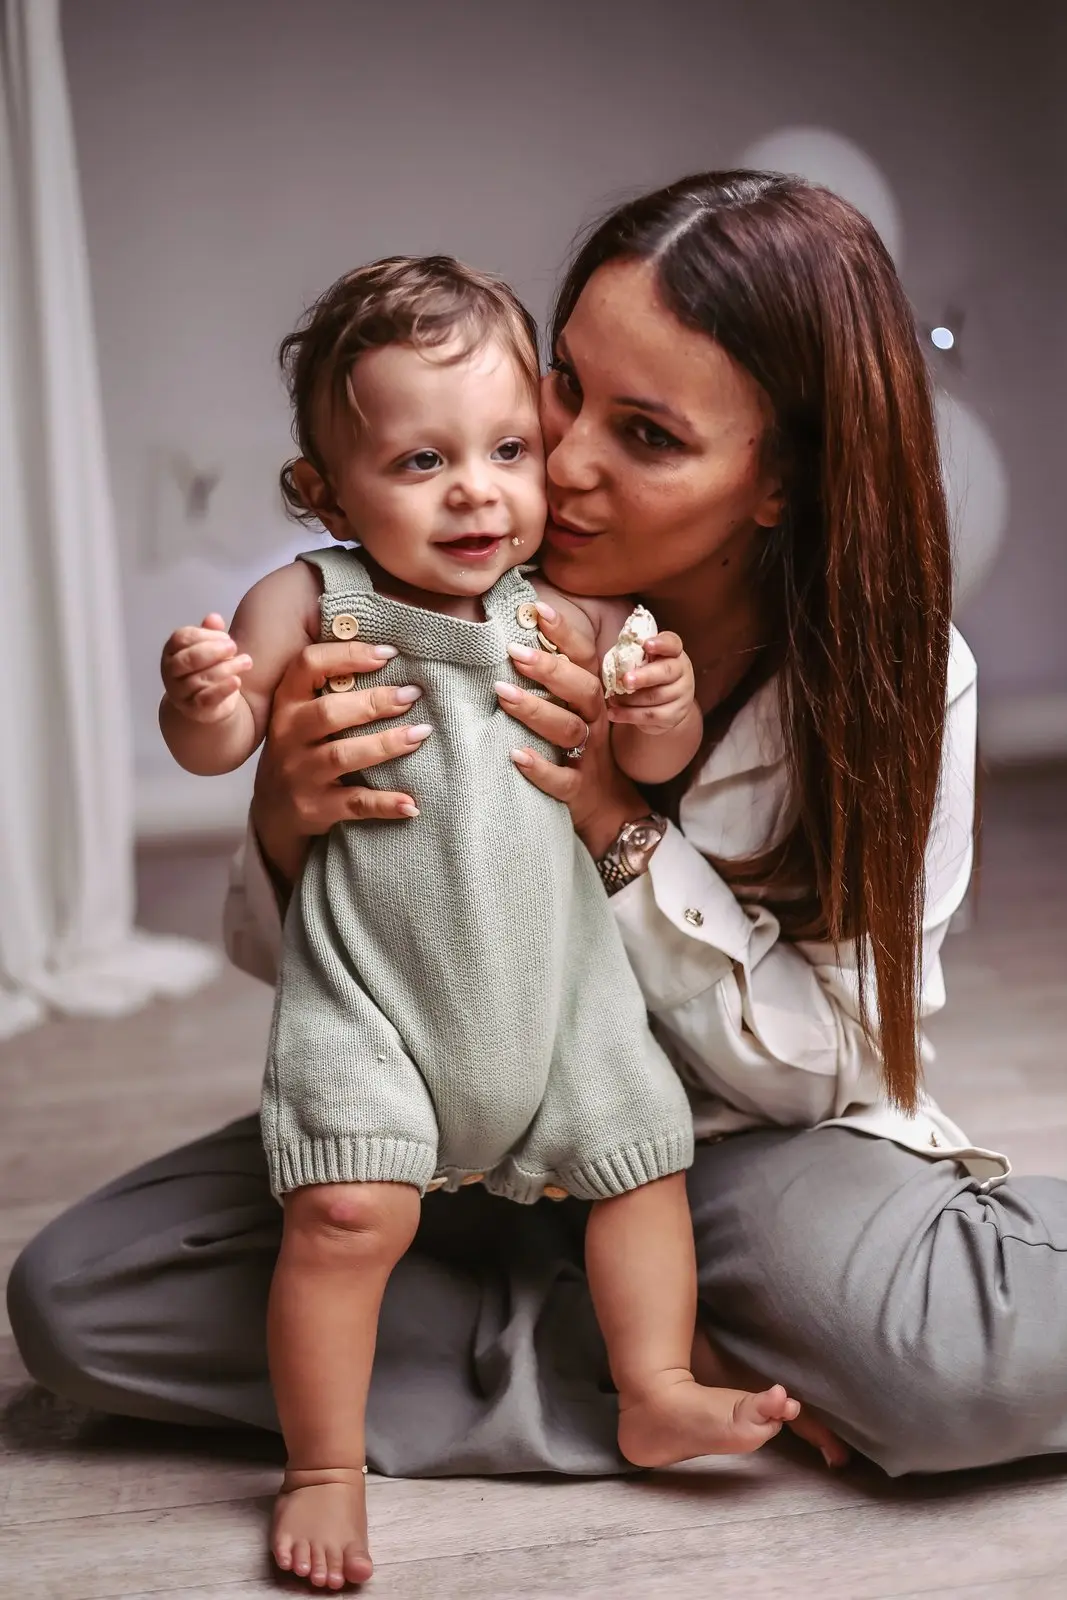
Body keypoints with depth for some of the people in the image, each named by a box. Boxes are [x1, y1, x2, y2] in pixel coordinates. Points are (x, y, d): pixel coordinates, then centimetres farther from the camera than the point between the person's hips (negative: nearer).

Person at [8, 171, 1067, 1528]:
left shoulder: (901, 675, -16)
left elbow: (835, 1064, -14)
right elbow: (284, 957, -4)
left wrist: (622, 822, -29)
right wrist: (285, 834, -31)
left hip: (757, 1149, -3)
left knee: (943, 1363, -36)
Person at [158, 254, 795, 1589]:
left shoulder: (572, 614, -3)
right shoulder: (308, 604, -11)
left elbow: (650, 764, 5)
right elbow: (218, 747, -8)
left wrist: (664, 712, -18)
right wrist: (203, 698, -31)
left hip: (556, 967, 4)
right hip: (370, 977, -4)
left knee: (640, 1154, 12)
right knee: (347, 1210, -13)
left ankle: (656, 1395, 30)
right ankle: (323, 1467, 7)